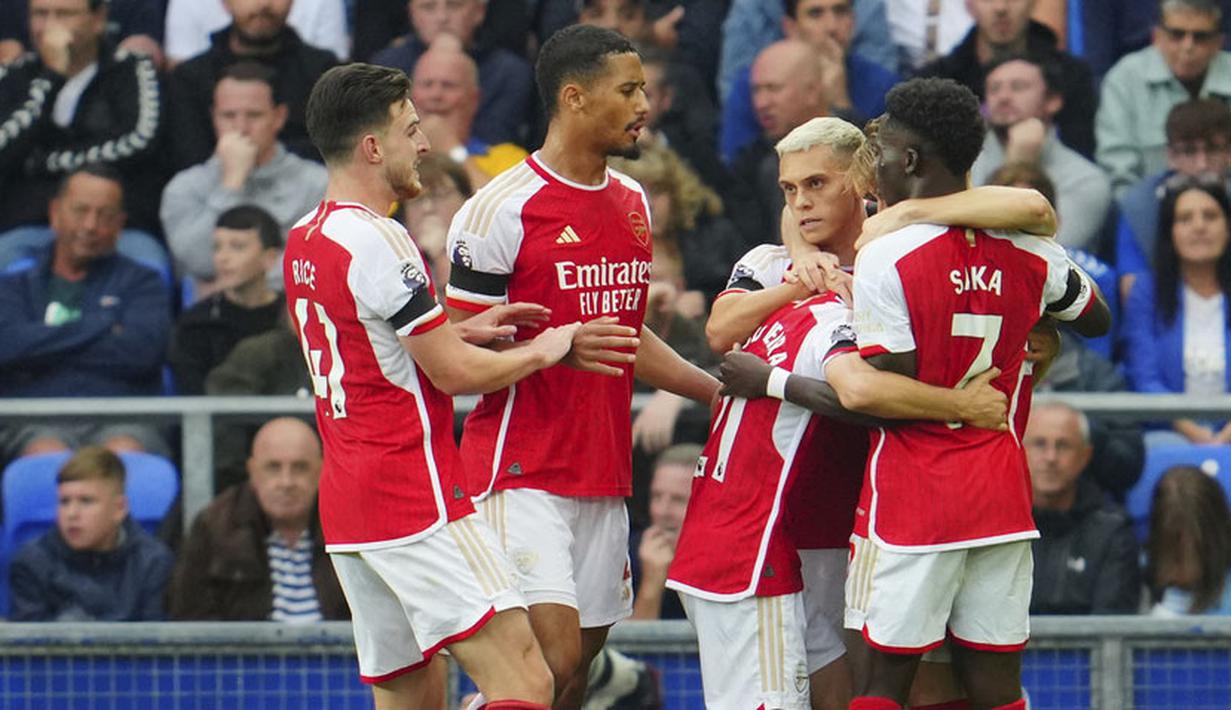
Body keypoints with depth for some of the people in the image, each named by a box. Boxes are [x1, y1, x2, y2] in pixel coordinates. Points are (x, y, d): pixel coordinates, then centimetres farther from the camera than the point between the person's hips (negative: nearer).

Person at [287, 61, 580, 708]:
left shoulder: (302, 239, 14)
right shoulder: (379, 241, -14)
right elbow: (455, 373, -13)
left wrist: (460, 331, 17)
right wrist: (542, 352, 4)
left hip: (345, 508, 9)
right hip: (416, 503, -9)